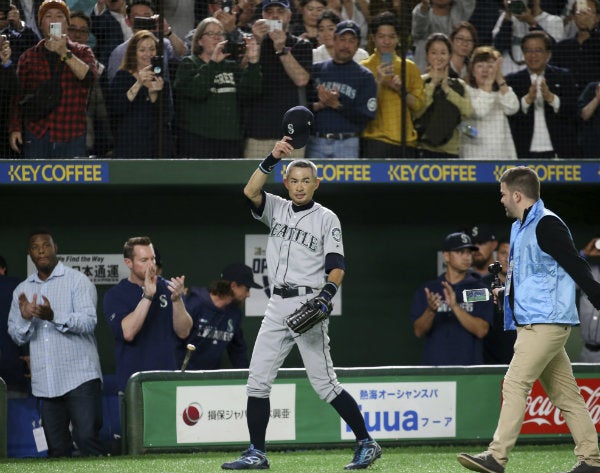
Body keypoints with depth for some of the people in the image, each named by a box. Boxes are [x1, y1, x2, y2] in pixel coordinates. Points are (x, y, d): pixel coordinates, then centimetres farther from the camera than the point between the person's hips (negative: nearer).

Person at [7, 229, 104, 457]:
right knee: (56, 447, 6)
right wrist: (24, 319, -9)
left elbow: (88, 322, -12)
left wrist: (54, 317, -27)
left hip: (80, 377, -5)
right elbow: (16, 336, 13)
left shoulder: (78, 281, 0)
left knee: (87, 438, -12)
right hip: (46, 384, 5)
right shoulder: (22, 290, 14)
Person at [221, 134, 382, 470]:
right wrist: (273, 158, -18)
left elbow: (337, 266, -7)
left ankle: (367, 443, 1)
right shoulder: (277, 209, 12)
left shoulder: (326, 218, 0)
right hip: (278, 305, 5)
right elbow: (251, 191, -7)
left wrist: (325, 297, -24)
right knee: (258, 380, 1)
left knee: (324, 383, -8)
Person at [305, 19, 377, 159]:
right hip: (316, 142, 2)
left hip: (347, 145, -2)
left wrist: (336, 104, -13)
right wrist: (320, 105, -11)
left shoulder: (364, 76, 6)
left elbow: (366, 116, -3)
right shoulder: (316, 70, 13)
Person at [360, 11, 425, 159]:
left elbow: (419, 104, 9)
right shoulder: (365, 67, 2)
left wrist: (400, 89, -7)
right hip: (376, 139, -4)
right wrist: (378, 81, -16)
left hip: (405, 140, 4)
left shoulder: (409, 67, 13)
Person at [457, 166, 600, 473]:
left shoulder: (546, 225, -13)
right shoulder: (520, 228, 18)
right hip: (534, 322, 10)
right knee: (564, 393, 9)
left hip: (545, 323, -10)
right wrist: (505, 294, 13)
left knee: (515, 384, -15)